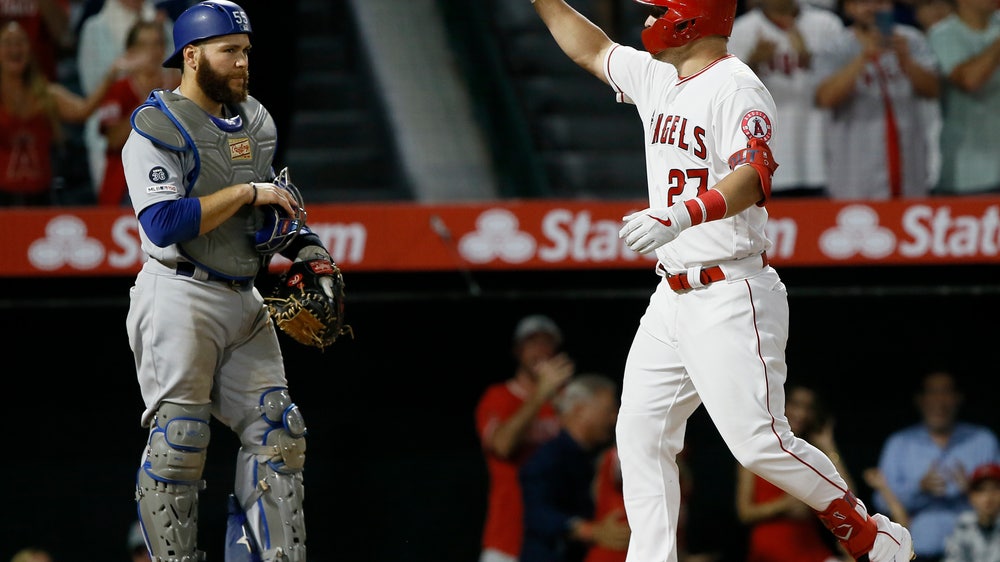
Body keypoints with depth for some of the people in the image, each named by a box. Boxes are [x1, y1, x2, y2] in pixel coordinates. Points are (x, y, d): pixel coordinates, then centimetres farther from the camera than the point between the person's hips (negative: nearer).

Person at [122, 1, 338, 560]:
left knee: (275, 431, 4)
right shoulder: (156, 130, -10)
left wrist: (306, 244, 10)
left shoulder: (254, 122, 14)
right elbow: (164, 224, -22)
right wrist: (246, 193, -18)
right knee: (177, 443, -8)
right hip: (180, 301, -8)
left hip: (244, 303, 8)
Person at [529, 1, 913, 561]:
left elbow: (755, 177, -31)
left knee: (759, 441, -13)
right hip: (672, 299, 9)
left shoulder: (736, 87, -14)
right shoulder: (656, 78, 14)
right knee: (640, 434, 3)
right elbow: (592, 49, 33)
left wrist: (680, 216, -45)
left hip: (730, 298, -9)